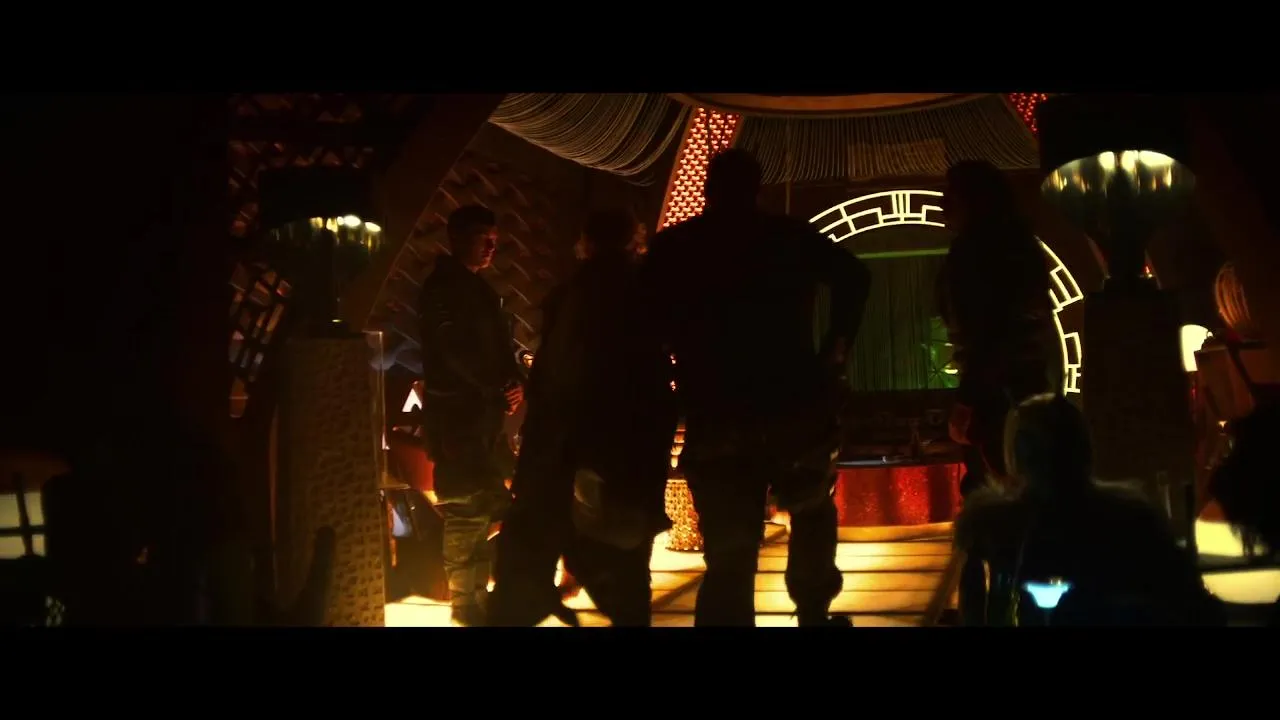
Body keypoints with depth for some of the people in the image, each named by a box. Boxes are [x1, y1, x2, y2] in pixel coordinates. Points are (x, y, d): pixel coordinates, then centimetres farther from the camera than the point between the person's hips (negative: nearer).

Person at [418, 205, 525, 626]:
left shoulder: (476, 287, 19)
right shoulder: (443, 287, -9)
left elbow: (498, 345, 17)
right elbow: (457, 349, -19)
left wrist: (513, 384, -1)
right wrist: (499, 386, -12)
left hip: (482, 411, 9)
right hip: (457, 413, -9)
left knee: (488, 505, 10)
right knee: (467, 509, -7)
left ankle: (476, 595, 18)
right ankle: (466, 603, 0)